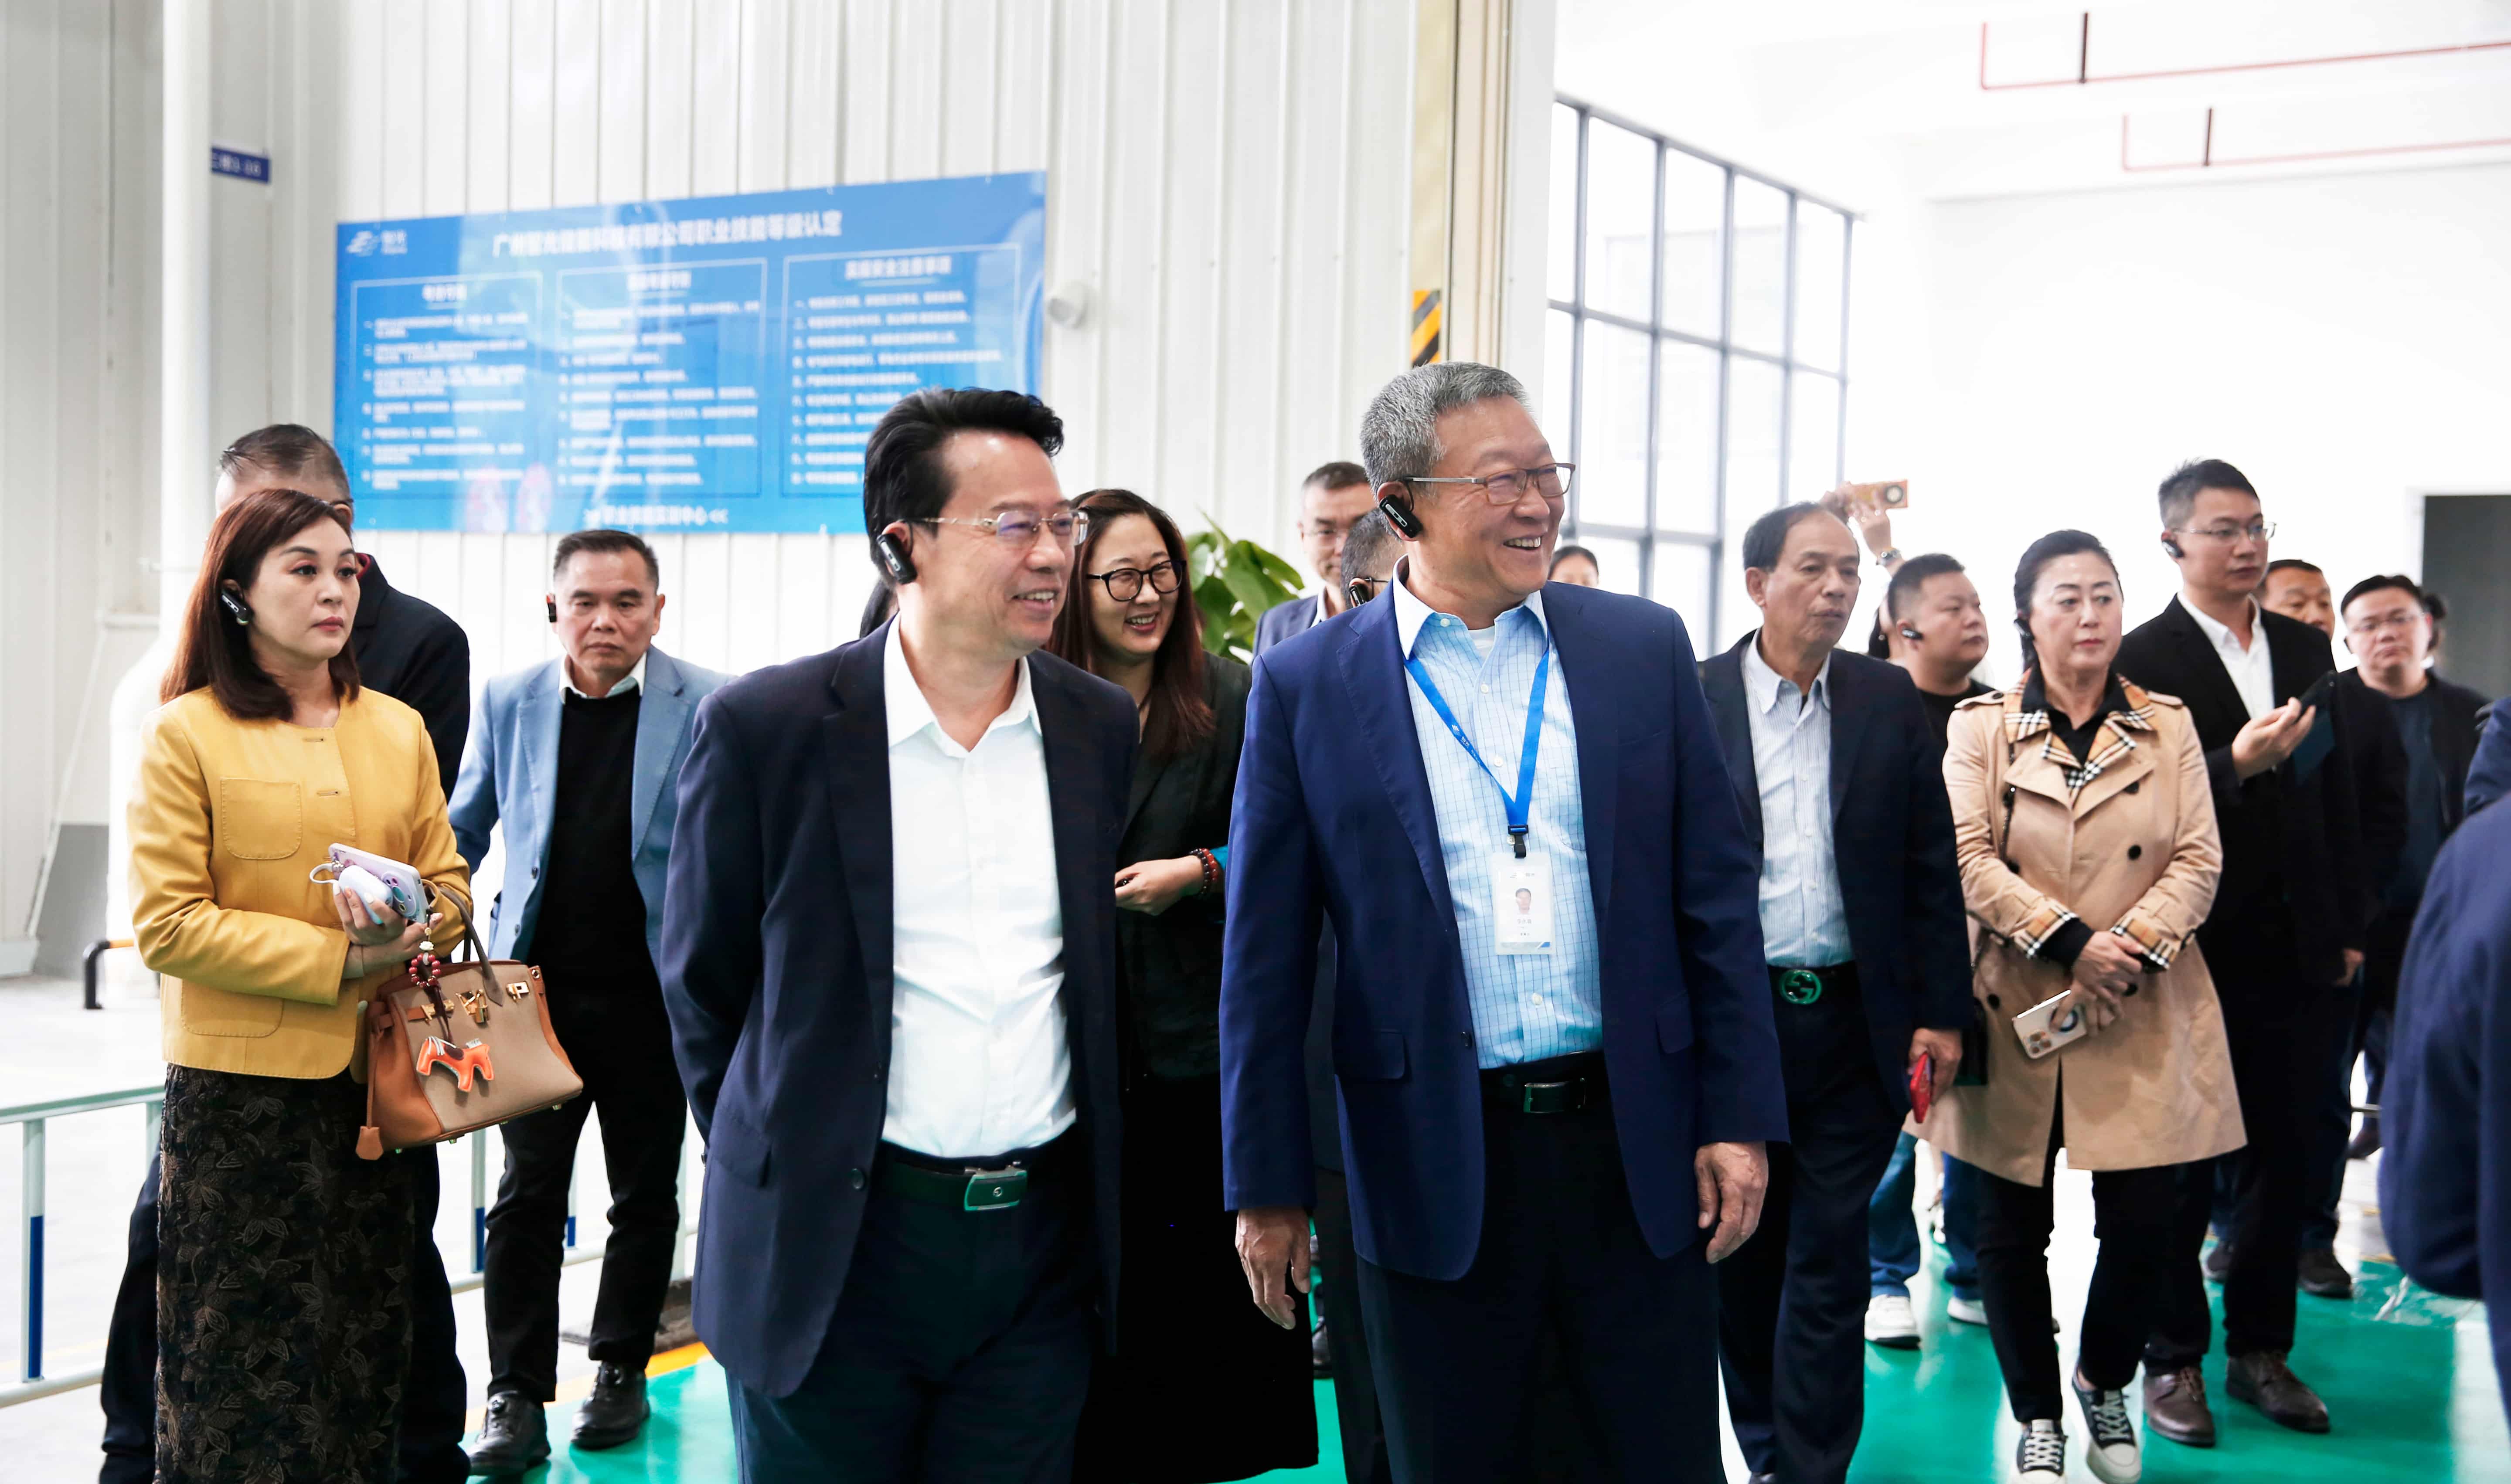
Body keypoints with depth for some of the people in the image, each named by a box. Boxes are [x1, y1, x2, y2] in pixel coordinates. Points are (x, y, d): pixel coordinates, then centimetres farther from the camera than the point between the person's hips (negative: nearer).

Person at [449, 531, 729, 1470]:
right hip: (538, 988, 1)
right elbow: (462, 832, 13)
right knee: (527, 1196, 0)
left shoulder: (709, 708, -6)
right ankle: (516, 1399, 8)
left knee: (645, 1196, 12)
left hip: (653, 995, -1)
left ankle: (621, 1372, 28)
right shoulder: (507, 702, 2)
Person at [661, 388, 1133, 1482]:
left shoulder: (1104, 728, 4)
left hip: (1044, 1239, 3)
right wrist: (770, 1170, 6)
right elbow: (701, 982, 3)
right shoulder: (766, 726, -7)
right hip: (833, 1247, -2)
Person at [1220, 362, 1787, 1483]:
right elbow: (1265, 957, 0)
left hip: (1640, 1145, 2)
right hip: (1434, 1167, -1)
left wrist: (1738, 1118, 1)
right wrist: (1266, 1186, 0)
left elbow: (1715, 898, 5)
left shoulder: (1643, 647, 3)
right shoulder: (1305, 685, -2)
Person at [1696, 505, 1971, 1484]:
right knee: (1742, 1258, 12)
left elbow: (1930, 866, 6)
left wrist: (1941, 1013, 2)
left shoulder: (1890, 700, 5)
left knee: (1827, 1265, 3)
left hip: (1853, 1022, 1)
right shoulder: (1691, 700, -1)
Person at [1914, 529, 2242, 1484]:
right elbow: (1967, 860, -7)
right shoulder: (1980, 729, 3)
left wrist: (2135, 947, -14)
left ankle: (2105, 1386, 27)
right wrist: (2069, 941, -17)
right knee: (2013, 1231, 4)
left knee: (2144, 1222, -1)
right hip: (2016, 1011, -1)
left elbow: (2198, 860, 2)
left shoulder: (2169, 728, 9)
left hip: (2145, 1021, 1)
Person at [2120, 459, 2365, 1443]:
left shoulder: (2305, 649, 10)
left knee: (2284, 1157, 10)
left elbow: (2338, 795, 13)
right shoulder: (2140, 660, -9)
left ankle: (2262, 1350, 23)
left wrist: (2348, 928, 10)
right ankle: (2173, 1361, 17)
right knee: (2180, 1166, 5)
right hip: (2192, 950, -5)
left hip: (2294, 952, 5)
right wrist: (2235, 765, -28)